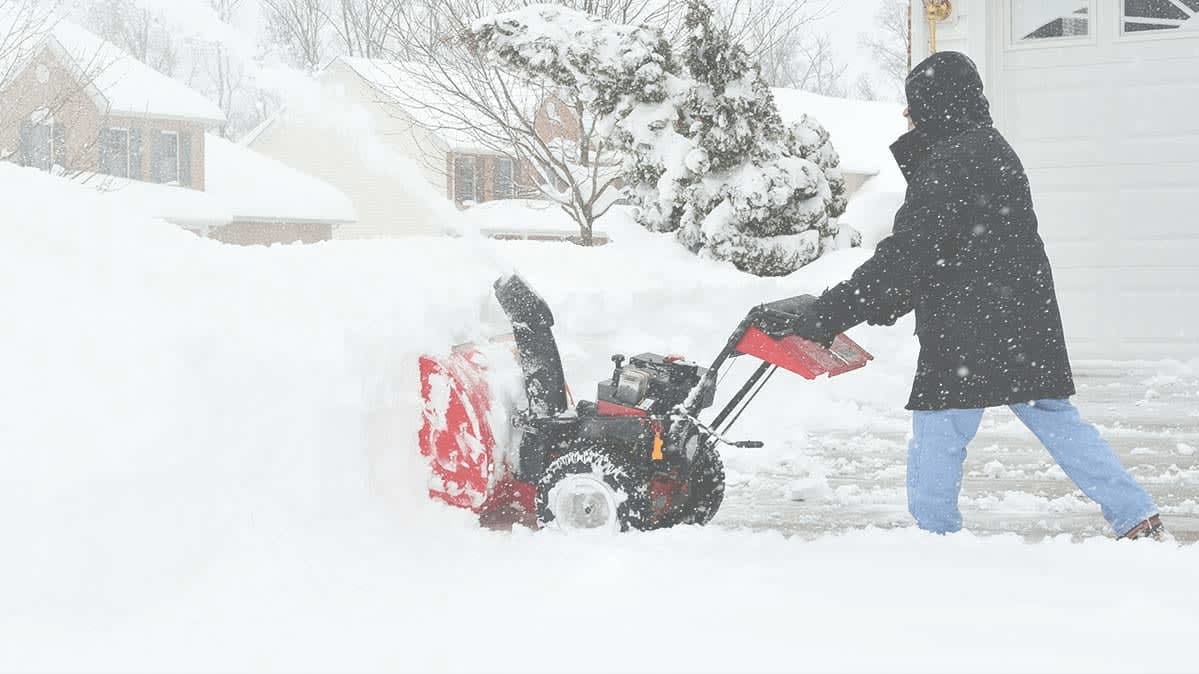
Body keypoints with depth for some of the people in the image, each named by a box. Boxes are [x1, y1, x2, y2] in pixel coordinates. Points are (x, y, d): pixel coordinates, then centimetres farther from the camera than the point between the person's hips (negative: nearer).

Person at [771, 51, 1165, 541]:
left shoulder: (947, 165, -15)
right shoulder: (992, 150, 17)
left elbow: (905, 257, -19)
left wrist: (828, 314, -16)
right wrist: (885, 305, 23)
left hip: (967, 330, -9)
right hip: (1026, 321, 10)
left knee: (937, 436, 1)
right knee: (1057, 422, 13)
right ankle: (1138, 518, 13)